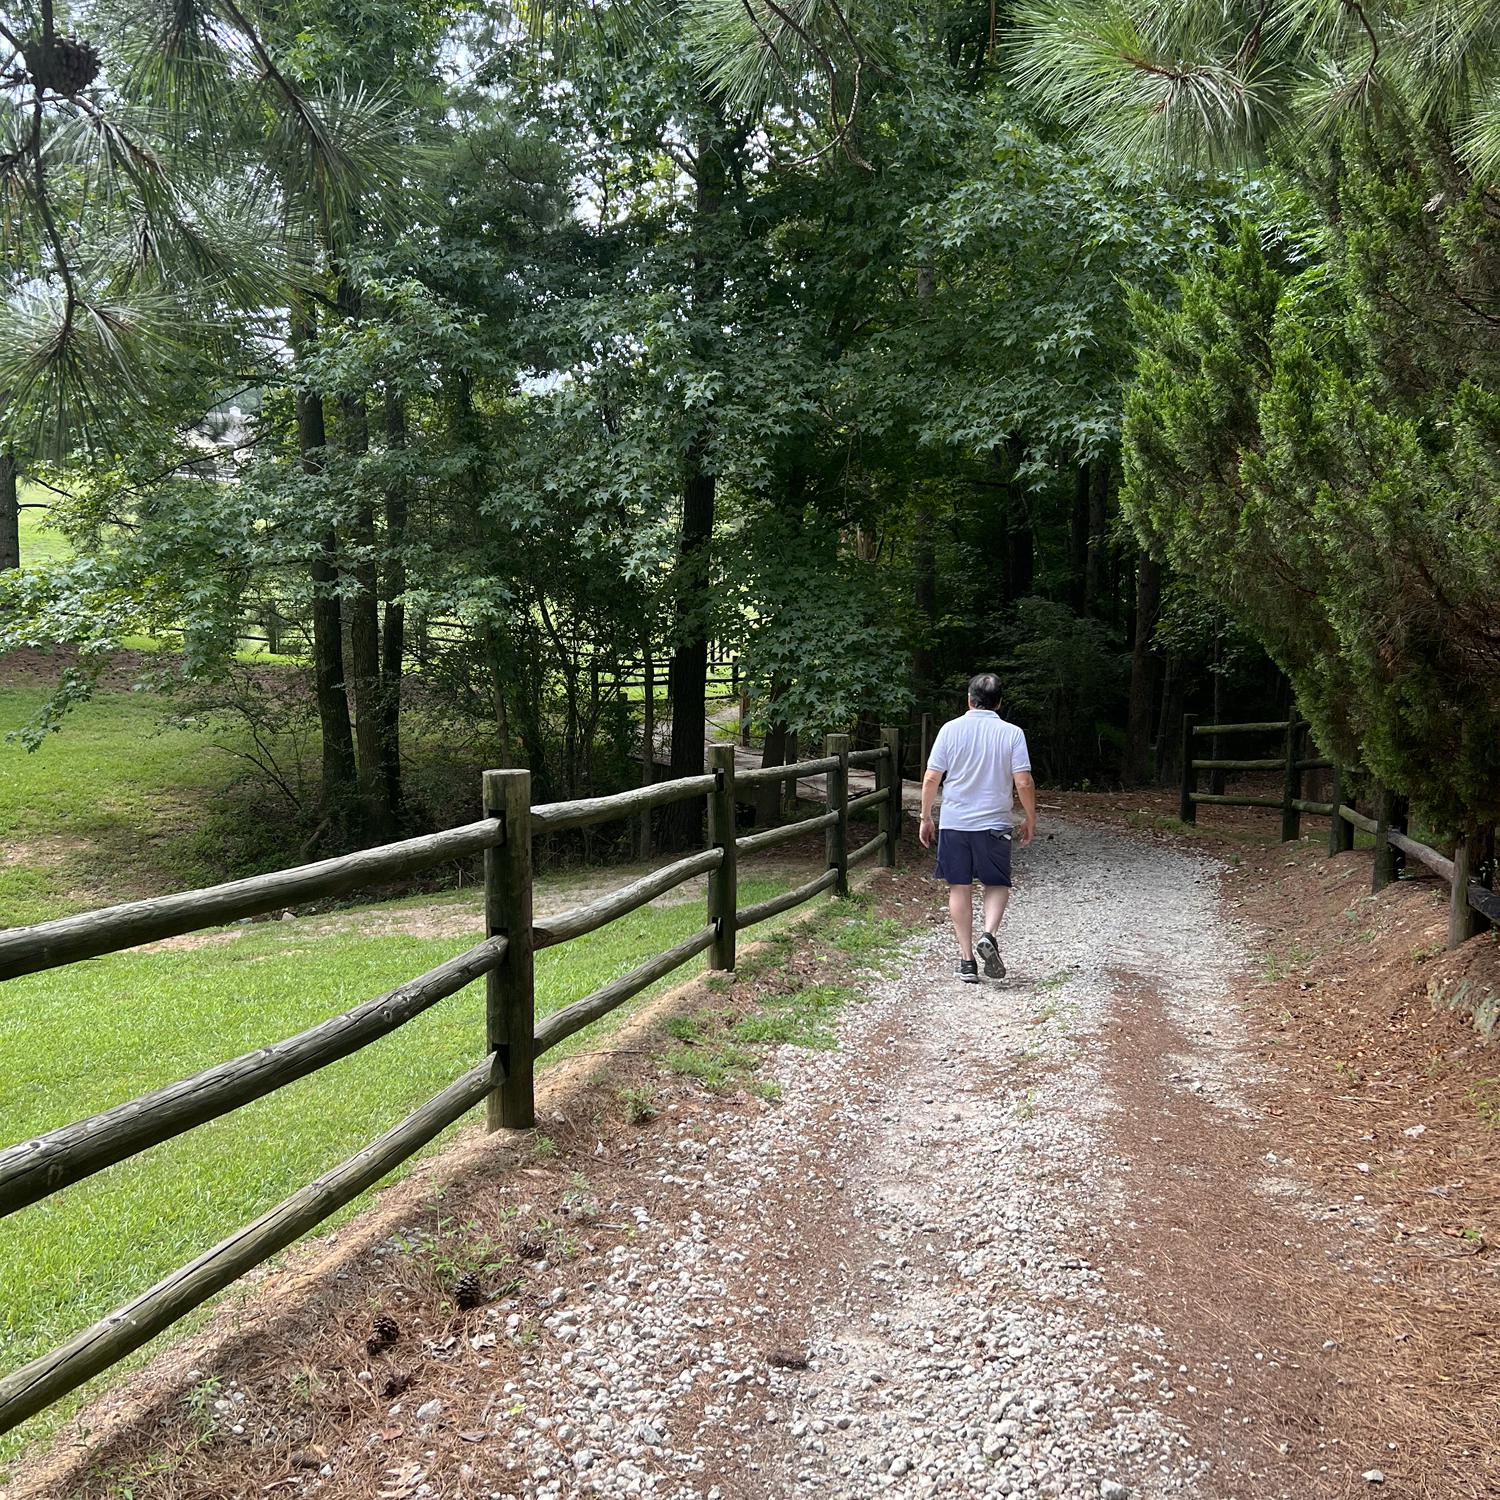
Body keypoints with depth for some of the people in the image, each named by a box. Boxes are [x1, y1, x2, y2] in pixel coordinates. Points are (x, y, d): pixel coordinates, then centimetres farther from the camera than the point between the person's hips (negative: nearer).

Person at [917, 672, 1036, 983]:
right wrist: (1030, 820, 7)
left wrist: (925, 818, 8)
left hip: (954, 823, 1)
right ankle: (989, 934, -10)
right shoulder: (1011, 733, -5)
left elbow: (931, 779, -3)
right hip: (994, 824, -1)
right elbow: (1024, 783, -7)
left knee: (960, 889, 9)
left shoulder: (950, 729, -2)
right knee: (997, 884, 16)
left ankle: (967, 960, 10)